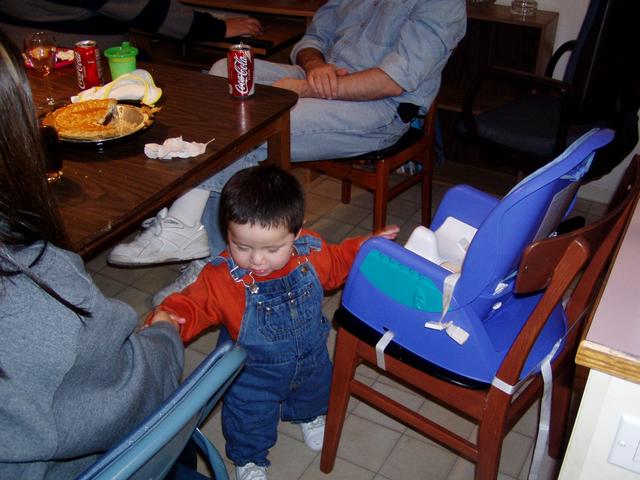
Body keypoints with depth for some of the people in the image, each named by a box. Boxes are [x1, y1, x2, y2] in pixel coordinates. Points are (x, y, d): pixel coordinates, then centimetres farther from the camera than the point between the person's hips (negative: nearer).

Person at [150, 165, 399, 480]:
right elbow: (192, 305, -25)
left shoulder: (311, 253, -24)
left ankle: (307, 415, 72)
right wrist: (167, 316, -46)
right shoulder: (220, 277, -35)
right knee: (249, 417, 18)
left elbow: (337, 264, -2)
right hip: (254, 372, -3)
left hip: (311, 358, 4)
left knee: (314, 393, 33)